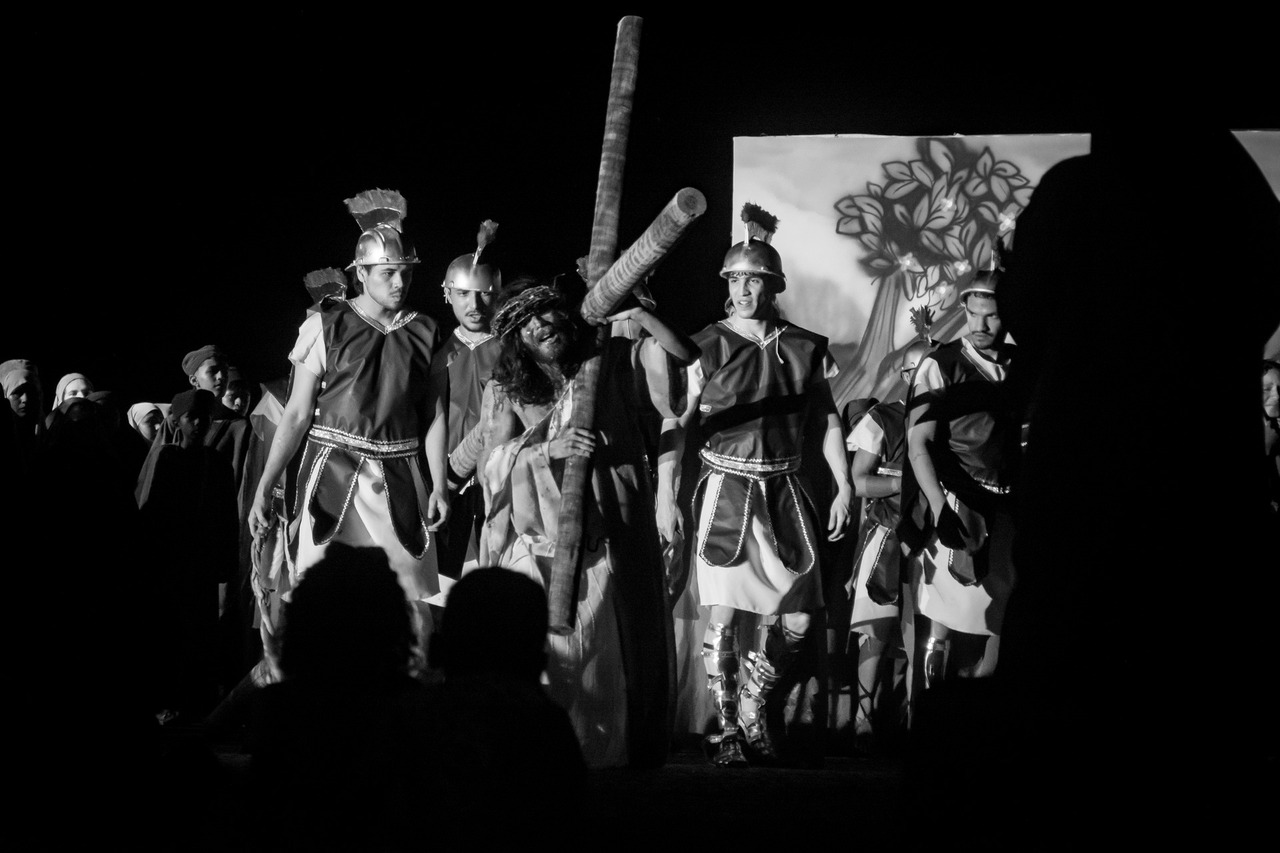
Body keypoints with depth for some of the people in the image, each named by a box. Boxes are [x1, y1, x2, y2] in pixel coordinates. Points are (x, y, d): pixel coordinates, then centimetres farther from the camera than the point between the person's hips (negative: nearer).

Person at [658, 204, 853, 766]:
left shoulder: (806, 349, 5)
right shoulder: (706, 348, -3)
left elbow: (827, 423, 10)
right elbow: (675, 425, -3)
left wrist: (844, 488, 4)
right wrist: (665, 495, -9)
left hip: (783, 491, 3)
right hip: (726, 489, -3)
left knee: (796, 618, 1)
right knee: (724, 616, -5)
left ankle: (753, 708, 23)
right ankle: (725, 729, 8)